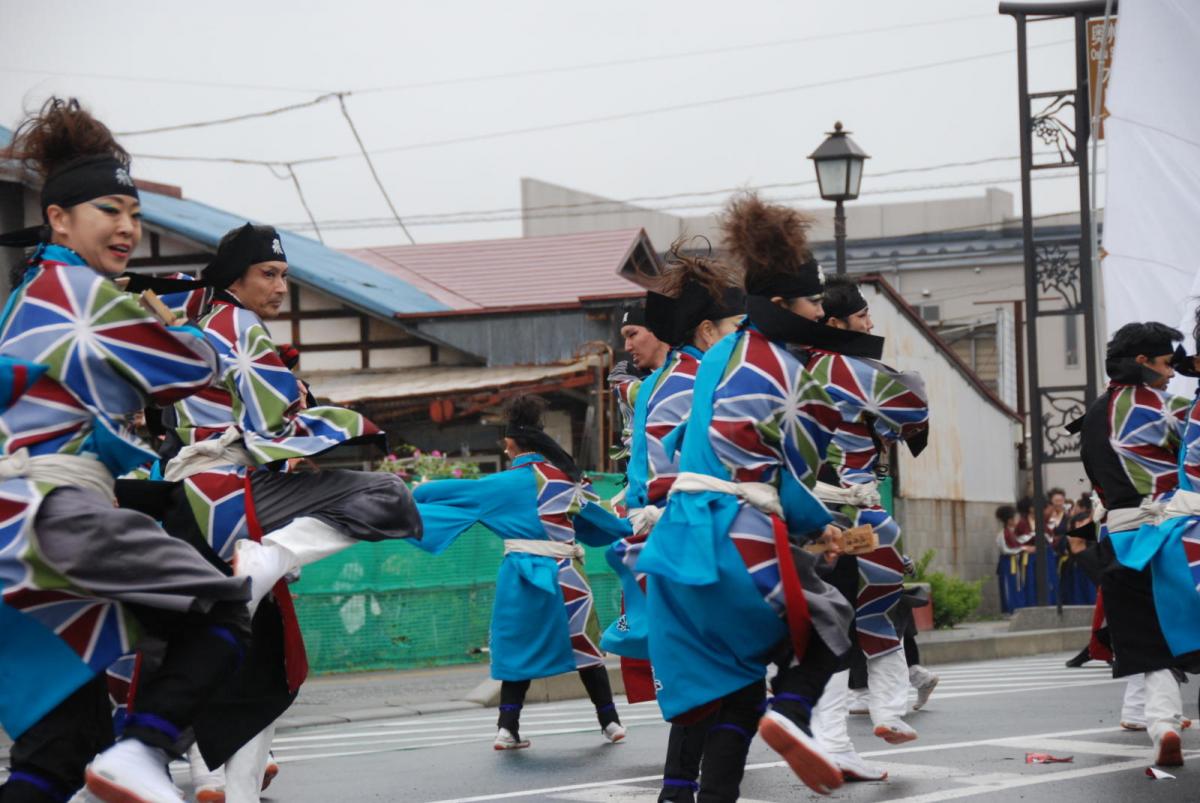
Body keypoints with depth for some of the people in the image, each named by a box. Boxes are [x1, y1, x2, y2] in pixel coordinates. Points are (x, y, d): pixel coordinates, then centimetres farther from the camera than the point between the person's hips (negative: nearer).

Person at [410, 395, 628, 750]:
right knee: (584, 646, 12)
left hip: (523, 572, -2)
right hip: (565, 573, 2)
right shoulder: (567, 477, 4)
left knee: (519, 649, 9)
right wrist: (628, 528, 37)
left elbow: (459, 491, 1)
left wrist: (419, 491, 16)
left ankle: (508, 728, 5)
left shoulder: (509, 482, -4)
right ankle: (610, 722, 16)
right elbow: (597, 517, 18)